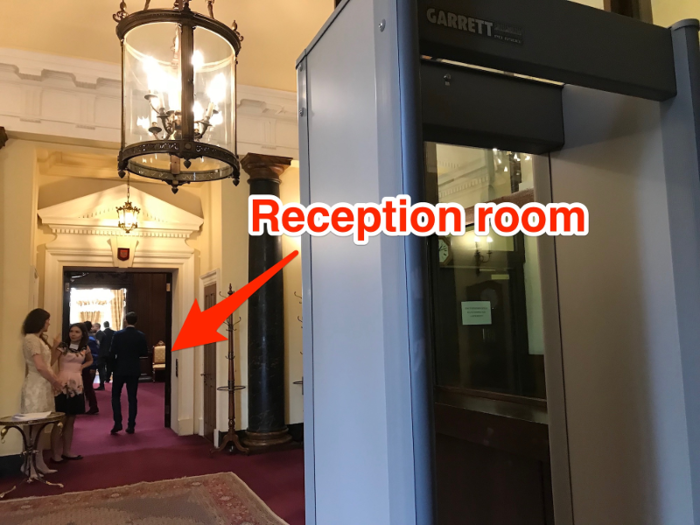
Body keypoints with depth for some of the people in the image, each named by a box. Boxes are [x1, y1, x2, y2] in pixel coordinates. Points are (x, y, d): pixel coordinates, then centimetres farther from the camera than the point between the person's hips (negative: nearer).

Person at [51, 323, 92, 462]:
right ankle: (56, 453, 7)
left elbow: (90, 361, 25)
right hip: (63, 385, -5)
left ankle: (67, 451, 22)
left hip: (77, 385, 5)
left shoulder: (85, 348, 7)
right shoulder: (62, 346, -7)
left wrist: (82, 366, 10)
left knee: (71, 420, 12)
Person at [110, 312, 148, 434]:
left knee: (115, 395, 13)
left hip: (120, 369, -1)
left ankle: (118, 423, 3)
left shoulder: (118, 334, -9)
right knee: (132, 397, 6)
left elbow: (112, 353, -10)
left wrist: (119, 355, 12)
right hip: (134, 370, 1)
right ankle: (131, 426, 5)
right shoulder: (141, 336, -5)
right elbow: (145, 353, -2)